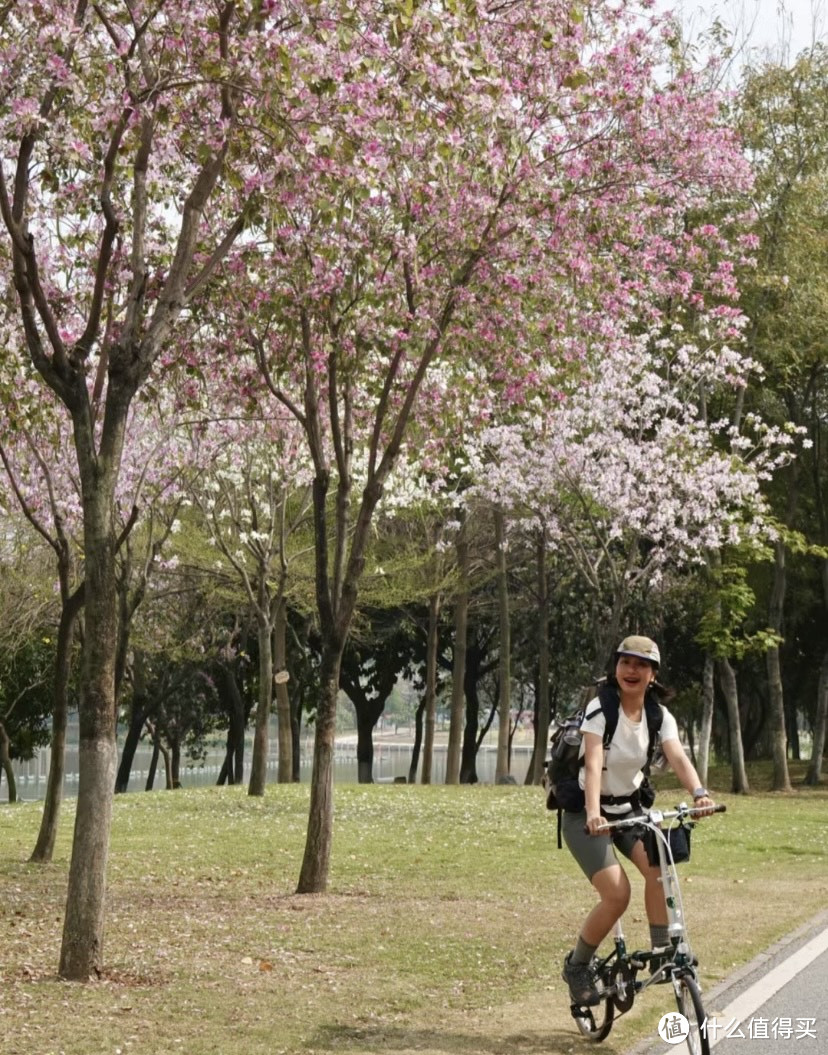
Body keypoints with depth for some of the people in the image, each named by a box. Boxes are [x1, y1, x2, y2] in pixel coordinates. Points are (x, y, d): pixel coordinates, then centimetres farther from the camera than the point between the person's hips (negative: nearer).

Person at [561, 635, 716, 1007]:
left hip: (629, 808, 4)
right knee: (617, 895, -20)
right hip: (586, 814, -4)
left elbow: (677, 757, -20)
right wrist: (593, 813, -46)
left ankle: (661, 953, -11)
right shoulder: (600, 709, -18)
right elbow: (593, 763, -30)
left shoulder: (659, 716, -4)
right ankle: (577, 966, 3)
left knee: (659, 867, -25)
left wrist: (699, 793, -41)